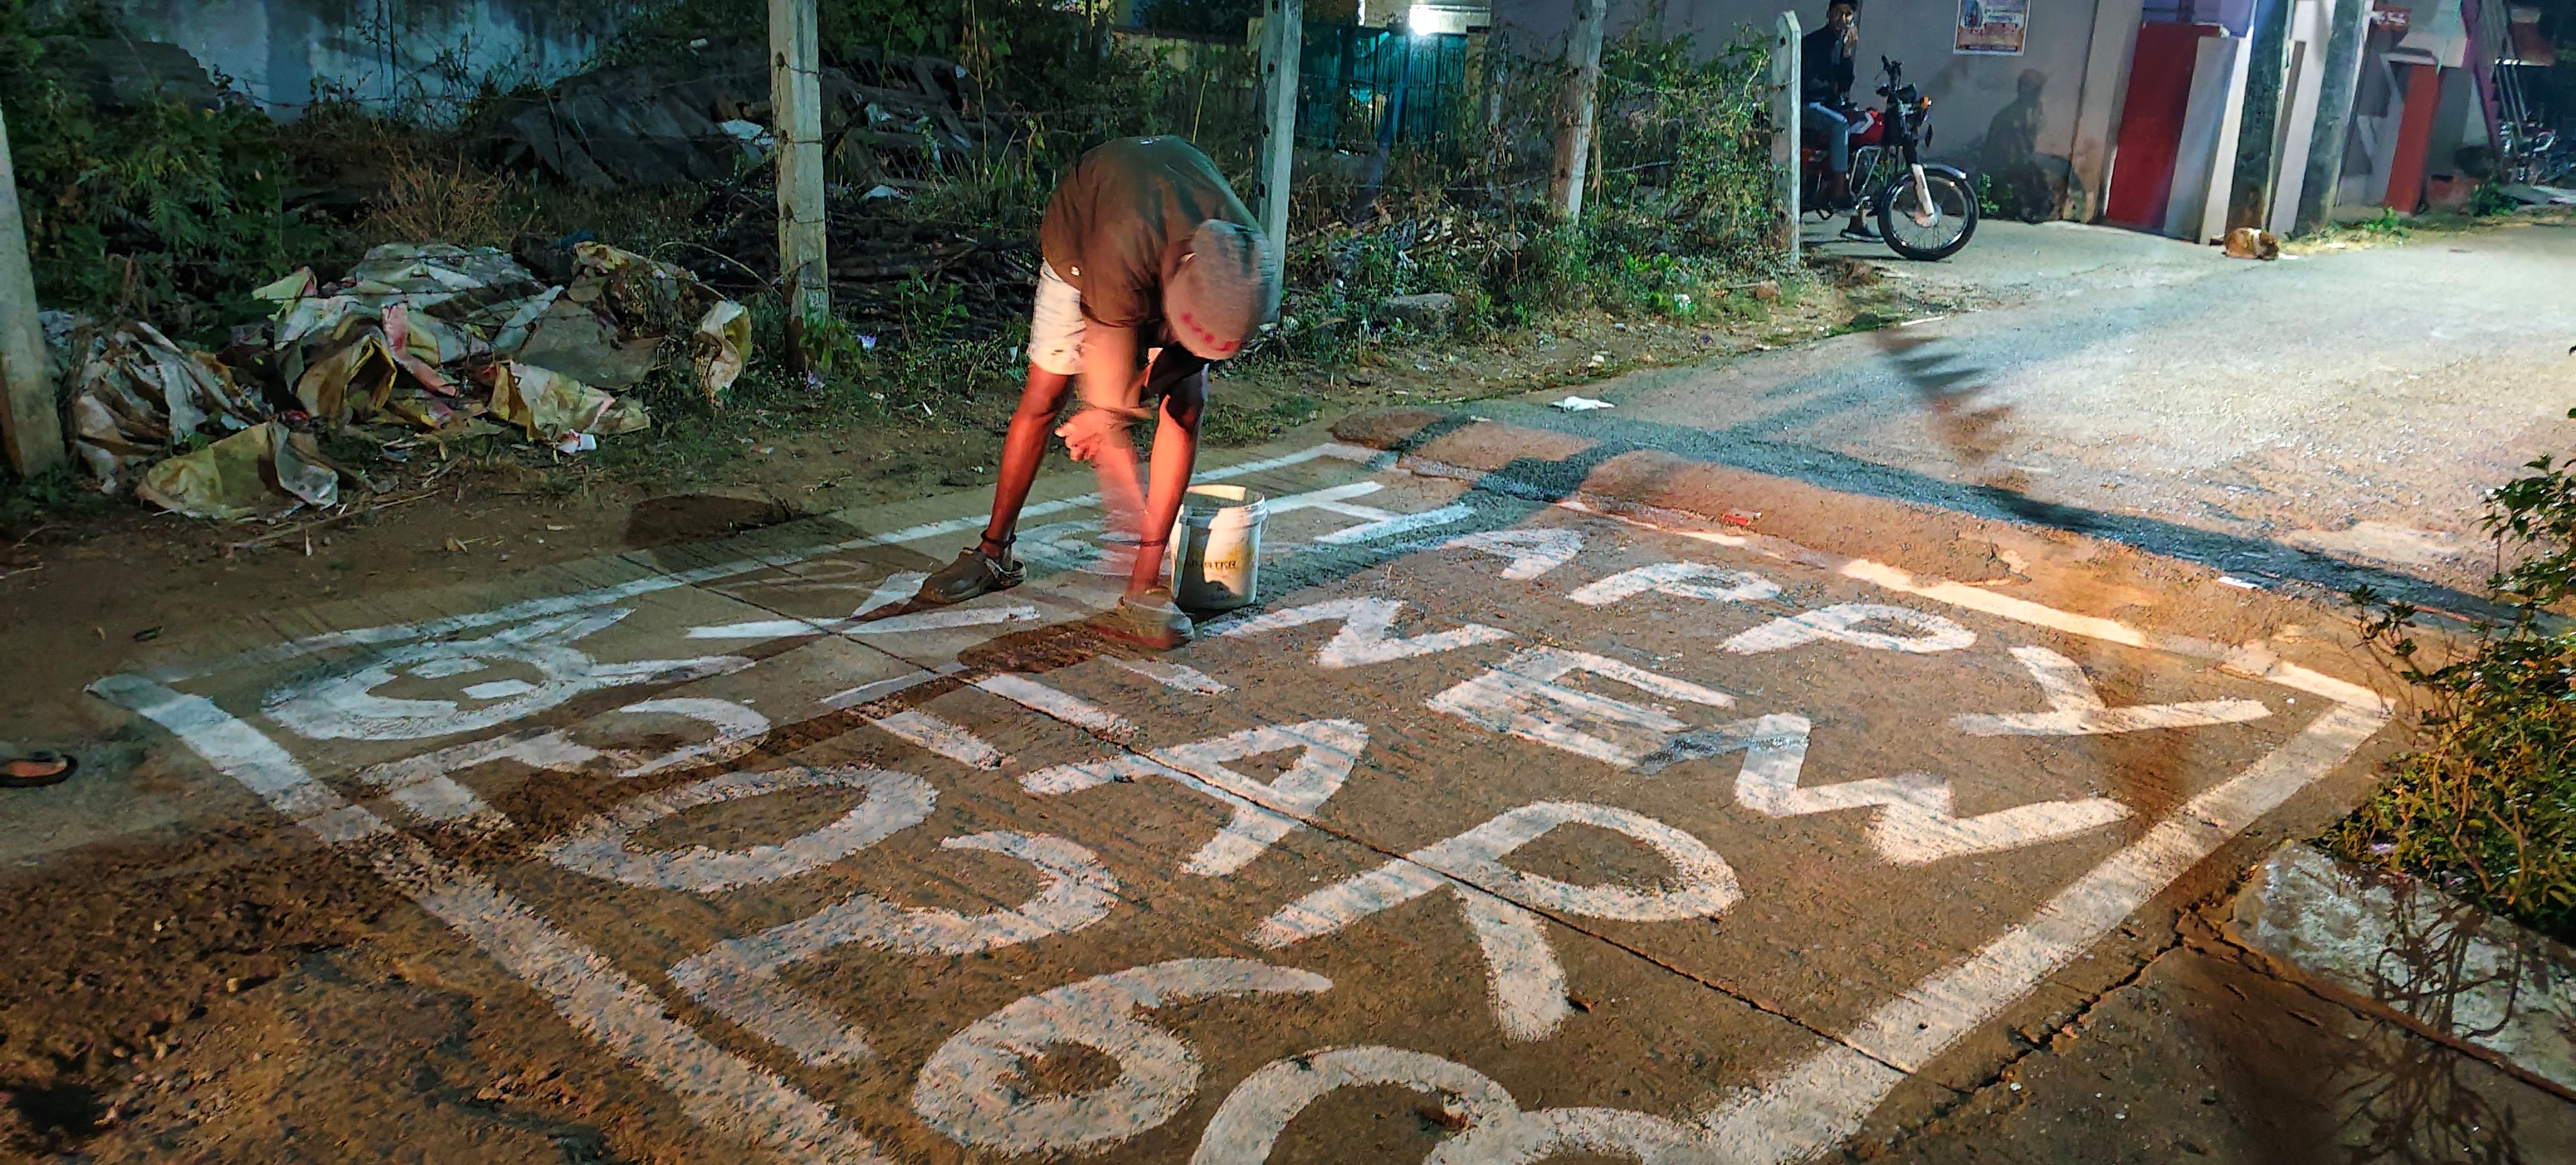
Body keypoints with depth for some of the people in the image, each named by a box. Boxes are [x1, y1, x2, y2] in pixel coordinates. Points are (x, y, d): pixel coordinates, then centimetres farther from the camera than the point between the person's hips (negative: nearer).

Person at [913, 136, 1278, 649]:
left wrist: (1112, 412, -23)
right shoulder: (1123, 256, -47)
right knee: (1043, 397, -2)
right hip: (1081, 241, -2)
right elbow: (1112, 380, -35)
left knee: (1186, 406, -14)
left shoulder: (1243, 260, -36)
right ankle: (994, 553, 18)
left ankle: (1144, 587, -12)